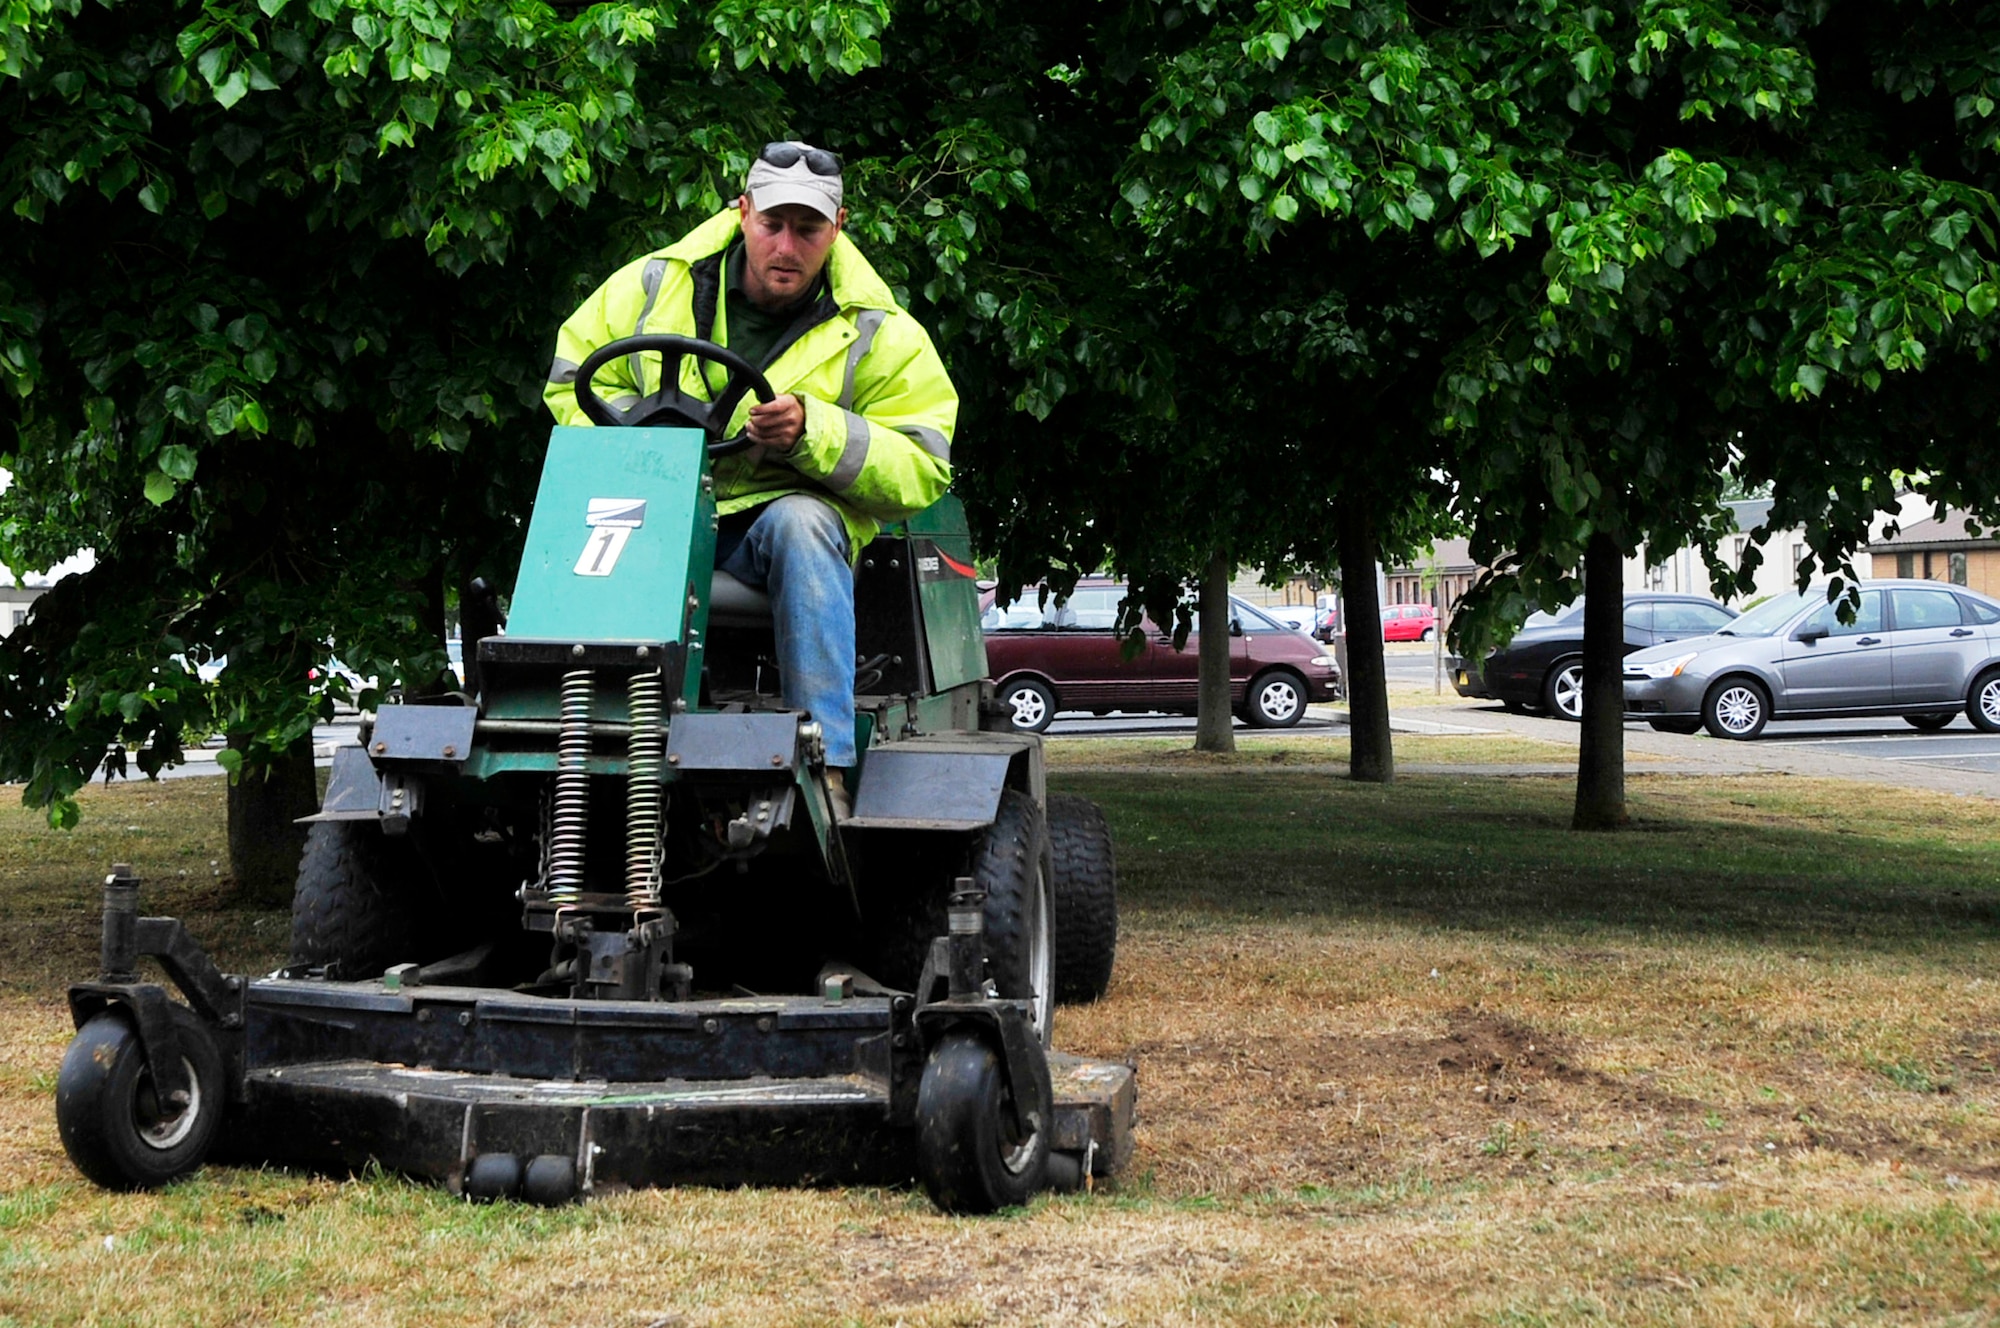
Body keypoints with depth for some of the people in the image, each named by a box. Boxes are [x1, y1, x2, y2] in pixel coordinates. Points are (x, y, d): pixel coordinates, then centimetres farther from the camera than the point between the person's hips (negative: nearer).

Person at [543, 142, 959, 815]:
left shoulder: (878, 334, 1)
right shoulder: (654, 285, 5)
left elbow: (921, 469, -7)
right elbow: (574, 378, 14)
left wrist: (812, 432, -23)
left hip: (778, 515, -1)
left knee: (801, 522, -38)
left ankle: (824, 766, -42)